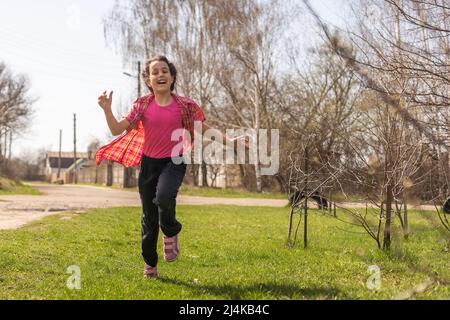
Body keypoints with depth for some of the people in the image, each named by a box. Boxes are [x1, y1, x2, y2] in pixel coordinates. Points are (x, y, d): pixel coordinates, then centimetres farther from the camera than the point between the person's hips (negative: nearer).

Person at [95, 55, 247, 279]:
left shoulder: (184, 105, -2)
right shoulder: (142, 105, 0)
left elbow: (204, 129, 9)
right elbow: (117, 129, -4)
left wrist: (229, 141, 2)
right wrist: (107, 110, -19)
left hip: (174, 162, -2)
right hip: (149, 162, 2)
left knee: (164, 197, -32)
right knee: (149, 216, 8)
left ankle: (171, 232, 2)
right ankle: (150, 264, 26)